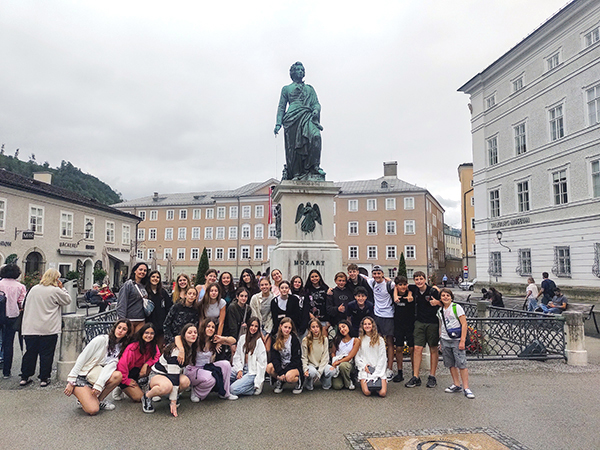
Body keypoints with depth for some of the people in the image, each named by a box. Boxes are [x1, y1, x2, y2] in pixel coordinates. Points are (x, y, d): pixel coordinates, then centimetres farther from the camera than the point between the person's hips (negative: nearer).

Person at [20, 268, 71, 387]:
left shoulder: (33, 289, 8)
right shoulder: (56, 291, -10)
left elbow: (26, 306, 19)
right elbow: (68, 300, 3)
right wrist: (61, 288, 5)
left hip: (30, 329, 5)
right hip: (48, 329, -5)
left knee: (30, 353, 14)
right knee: (46, 354, 4)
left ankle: (24, 378, 20)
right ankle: (44, 379, 10)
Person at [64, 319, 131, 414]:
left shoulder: (120, 348, 4)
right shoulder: (101, 340, -13)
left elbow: (110, 366, -11)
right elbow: (81, 359, -12)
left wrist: (99, 385, -25)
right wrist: (71, 382, -15)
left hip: (94, 377, 6)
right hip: (81, 377, -6)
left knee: (118, 375, -25)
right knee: (93, 410, -25)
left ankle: (99, 400, -4)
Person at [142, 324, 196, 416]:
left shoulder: (192, 349, -3)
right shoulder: (175, 350, -27)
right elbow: (173, 376, -30)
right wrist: (173, 402, -32)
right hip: (157, 375, -6)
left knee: (185, 381, -29)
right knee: (167, 386, -40)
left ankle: (175, 394, 4)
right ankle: (147, 397, -10)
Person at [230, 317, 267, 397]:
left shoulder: (259, 341, -9)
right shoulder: (242, 338, 8)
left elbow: (261, 363, -11)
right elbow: (237, 356, 12)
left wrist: (257, 383, -15)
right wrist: (239, 370, -5)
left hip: (253, 372, -6)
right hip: (242, 369, 6)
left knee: (232, 390, -23)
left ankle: (255, 388, -3)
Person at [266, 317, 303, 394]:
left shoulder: (295, 340, -9)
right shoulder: (276, 339, 1)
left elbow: (296, 360, -12)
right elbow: (274, 357, -6)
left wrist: (284, 372, -20)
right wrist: (280, 372, -22)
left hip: (295, 367, -4)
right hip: (281, 365, 4)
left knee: (289, 377, -37)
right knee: (269, 367, -26)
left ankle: (298, 382, 0)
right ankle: (280, 382, 4)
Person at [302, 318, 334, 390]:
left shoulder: (324, 339, -1)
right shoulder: (305, 341, -5)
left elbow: (325, 357, -4)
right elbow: (304, 357, -2)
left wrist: (319, 371, -15)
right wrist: (305, 369, -20)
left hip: (322, 364, 2)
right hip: (310, 364, -2)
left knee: (332, 370, -28)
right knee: (312, 372, -36)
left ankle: (325, 384, 5)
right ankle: (308, 384, 0)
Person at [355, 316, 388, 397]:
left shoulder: (380, 340, 8)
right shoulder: (360, 340, 11)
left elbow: (382, 357, 4)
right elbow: (357, 356, 10)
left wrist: (377, 372, -7)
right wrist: (364, 366, -8)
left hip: (379, 369, 0)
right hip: (365, 369, 0)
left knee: (382, 393, -20)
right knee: (367, 392, -24)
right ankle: (363, 383, 9)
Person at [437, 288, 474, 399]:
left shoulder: (456, 307, -4)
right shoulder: (440, 311, 12)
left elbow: (464, 324, -7)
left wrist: (462, 341, -13)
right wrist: (441, 341, 14)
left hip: (456, 340, -5)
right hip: (445, 340, 5)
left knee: (461, 364, -8)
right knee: (451, 364, 7)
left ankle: (466, 388, -2)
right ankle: (457, 385, 18)